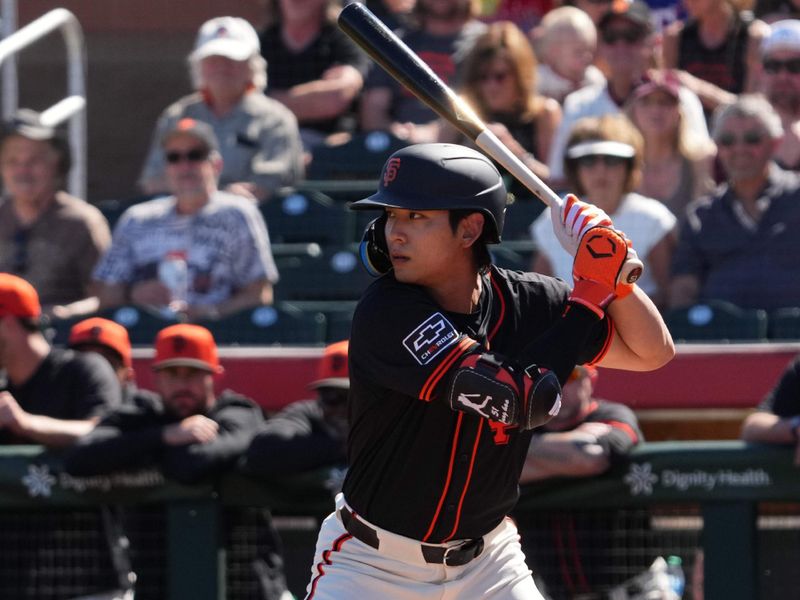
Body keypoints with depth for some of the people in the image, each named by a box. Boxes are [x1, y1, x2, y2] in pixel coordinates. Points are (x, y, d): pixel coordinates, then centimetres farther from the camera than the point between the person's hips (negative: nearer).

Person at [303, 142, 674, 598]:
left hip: (486, 561, 4)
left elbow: (652, 351, 1)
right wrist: (592, 290, -20)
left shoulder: (524, 301, -5)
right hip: (372, 560, -4)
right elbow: (519, 399, -28)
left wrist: (615, 268, -16)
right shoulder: (387, 313, -23)